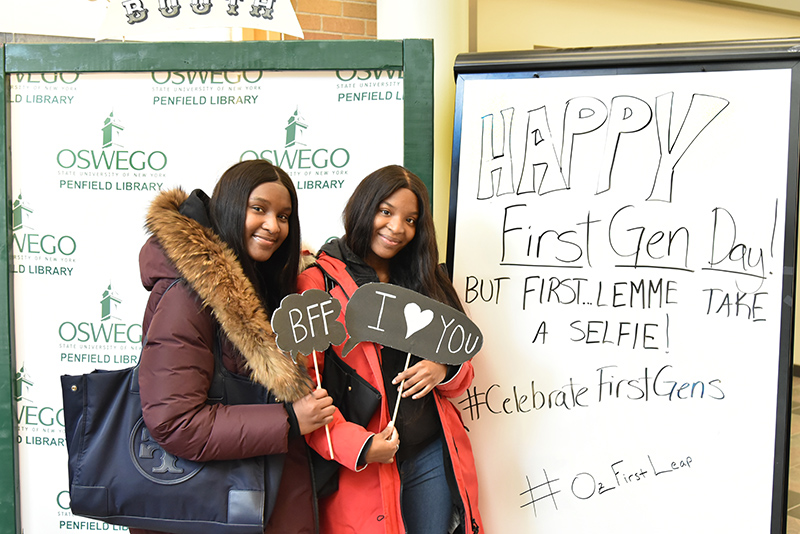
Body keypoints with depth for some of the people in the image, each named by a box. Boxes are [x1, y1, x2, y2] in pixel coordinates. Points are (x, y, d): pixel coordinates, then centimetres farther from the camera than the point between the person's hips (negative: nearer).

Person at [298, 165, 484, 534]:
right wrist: (359, 446, -21)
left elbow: (462, 362, 16)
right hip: (359, 467, -4)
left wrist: (444, 369, -6)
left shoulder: (426, 282, 12)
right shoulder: (319, 283, -5)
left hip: (434, 456, 5)